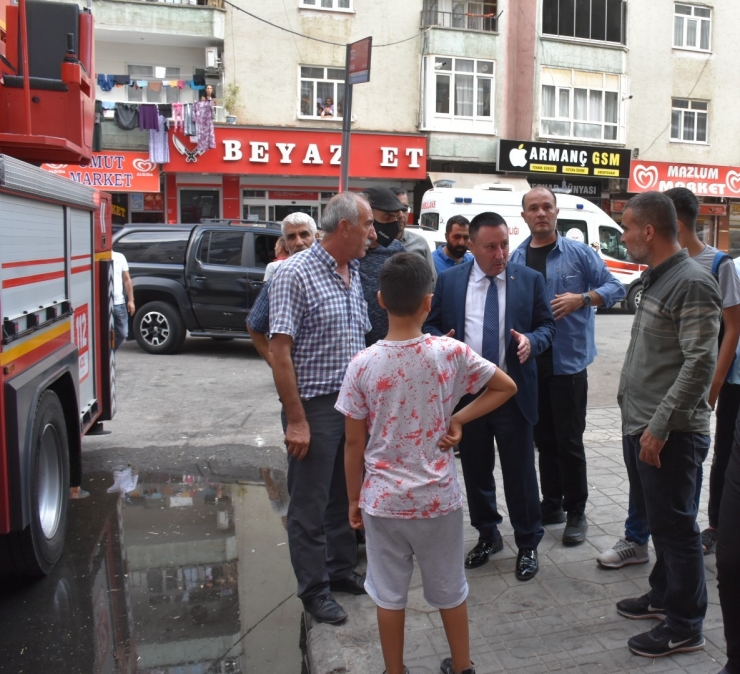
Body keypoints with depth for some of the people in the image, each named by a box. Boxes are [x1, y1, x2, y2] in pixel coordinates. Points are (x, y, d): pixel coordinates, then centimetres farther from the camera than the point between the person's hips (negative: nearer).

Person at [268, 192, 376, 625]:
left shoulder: (354, 274, 9)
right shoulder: (297, 274, -14)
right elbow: (279, 351, -17)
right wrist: (296, 420, -18)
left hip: (354, 404, 8)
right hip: (315, 406, -7)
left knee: (346, 497, 19)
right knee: (310, 505, 7)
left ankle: (342, 570, 36)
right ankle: (314, 589, 23)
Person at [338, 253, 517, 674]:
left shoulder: (363, 364, -13)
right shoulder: (451, 352, -11)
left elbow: (355, 443, -6)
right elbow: (507, 387, 0)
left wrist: (354, 500, 6)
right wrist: (458, 419, 2)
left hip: (383, 499, -1)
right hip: (439, 497, 1)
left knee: (390, 595, 15)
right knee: (450, 590, 20)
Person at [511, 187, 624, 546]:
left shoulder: (578, 252, -2)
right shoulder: (516, 258, 7)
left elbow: (614, 287, 0)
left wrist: (582, 299, -17)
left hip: (568, 361, -4)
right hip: (530, 362, 4)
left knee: (569, 441, 2)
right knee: (544, 439, 14)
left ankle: (576, 513, 16)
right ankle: (551, 505, 29)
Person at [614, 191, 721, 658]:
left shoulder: (692, 283, -16)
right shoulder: (656, 279, 13)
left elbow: (700, 364, -22)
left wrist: (660, 427, -21)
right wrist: (635, 413, 16)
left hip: (670, 433, -9)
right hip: (640, 426, 9)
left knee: (674, 526, 2)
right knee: (655, 518, 20)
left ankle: (685, 627, 17)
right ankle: (664, 596, 38)